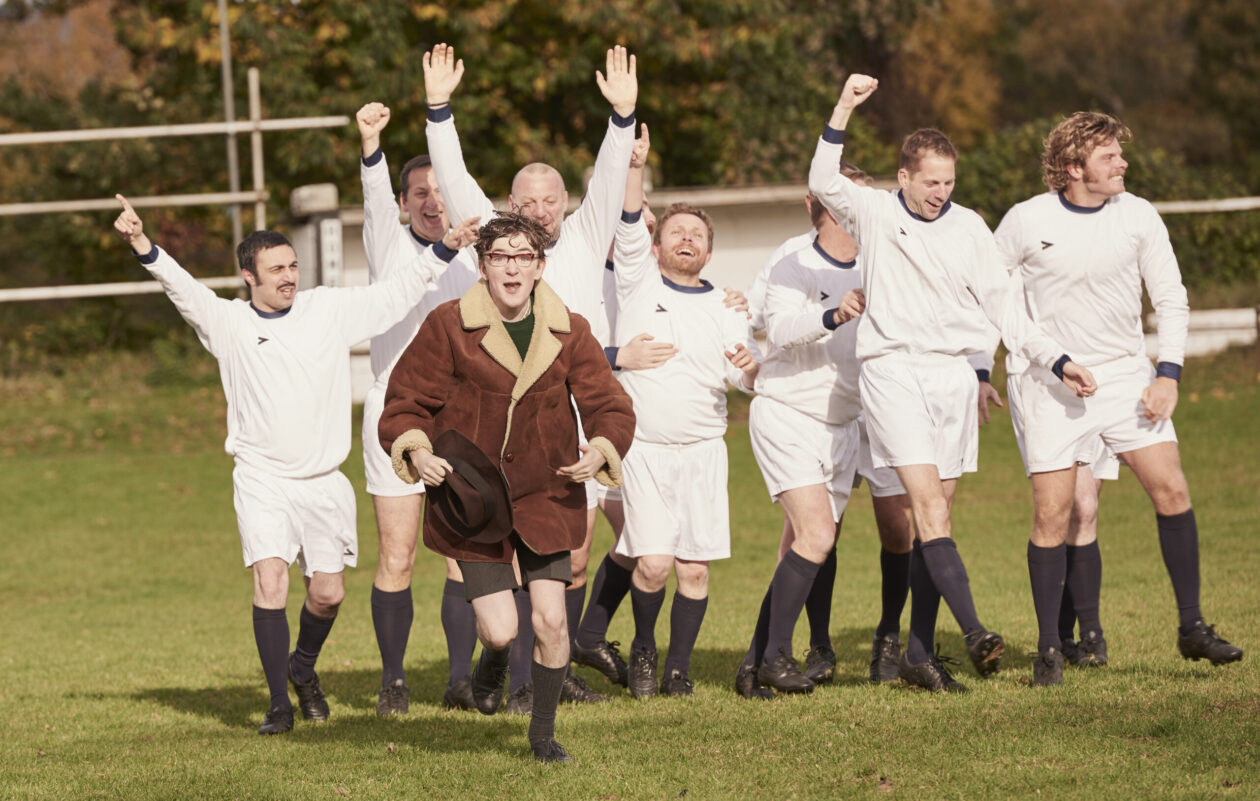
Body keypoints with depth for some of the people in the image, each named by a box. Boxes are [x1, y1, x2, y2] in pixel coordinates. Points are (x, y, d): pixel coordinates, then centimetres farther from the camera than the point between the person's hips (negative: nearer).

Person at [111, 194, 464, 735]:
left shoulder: (329, 310, 3)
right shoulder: (229, 322, -3)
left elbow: (393, 294, 8)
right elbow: (183, 289, -17)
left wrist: (444, 249, 0)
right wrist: (142, 246, -33)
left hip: (324, 482, 2)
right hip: (262, 481, -2)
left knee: (328, 594, 3)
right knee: (270, 581, -17)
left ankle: (303, 667, 34)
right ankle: (279, 703, -7)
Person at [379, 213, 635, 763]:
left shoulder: (569, 333, -2)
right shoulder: (448, 327, -8)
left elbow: (610, 407, 1)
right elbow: (405, 402, -1)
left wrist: (599, 452, -20)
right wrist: (416, 452, -20)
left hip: (546, 495, 2)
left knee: (551, 622, -4)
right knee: (501, 629, -9)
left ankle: (543, 732, 19)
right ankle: (493, 659, 30)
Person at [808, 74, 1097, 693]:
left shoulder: (968, 228, 10)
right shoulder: (873, 213, 2)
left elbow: (1001, 305, 13)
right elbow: (823, 183, -15)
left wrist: (1058, 361, 7)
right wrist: (843, 112, -23)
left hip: (953, 375, 4)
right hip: (892, 370, -4)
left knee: (936, 511, 3)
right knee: (927, 502, -17)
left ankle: (919, 653, 6)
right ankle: (973, 631, -29)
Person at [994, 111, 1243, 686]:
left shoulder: (1137, 216, -1)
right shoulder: (1027, 221, -7)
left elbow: (1170, 298, 4)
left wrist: (1168, 374, -6)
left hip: (1126, 375, 2)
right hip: (1053, 383, -2)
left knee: (1171, 490, -8)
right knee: (1051, 514, -6)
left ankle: (1191, 628, 3)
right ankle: (1049, 649, 5)